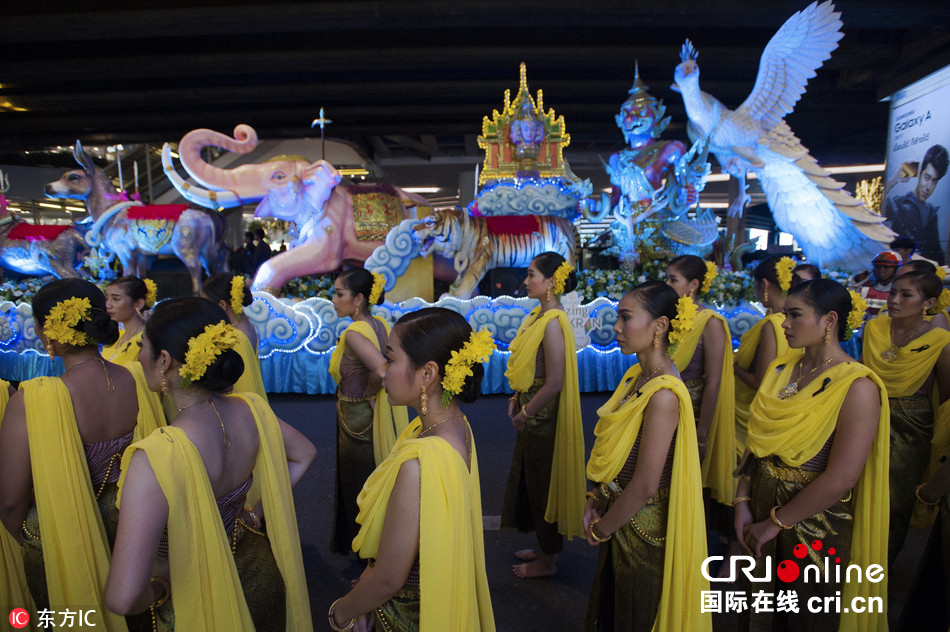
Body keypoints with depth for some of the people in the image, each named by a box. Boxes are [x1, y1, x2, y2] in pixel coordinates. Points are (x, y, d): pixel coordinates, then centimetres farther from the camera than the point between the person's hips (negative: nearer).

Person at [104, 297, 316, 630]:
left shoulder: (156, 456, -34)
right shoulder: (249, 410, -16)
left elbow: (124, 597, -35)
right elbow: (303, 455, 3)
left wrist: (158, 589, -14)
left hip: (200, 603, -4)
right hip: (257, 569, 5)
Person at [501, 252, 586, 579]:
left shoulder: (553, 322, -24)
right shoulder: (539, 315, 6)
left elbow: (554, 382, -24)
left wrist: (526, 413, -15)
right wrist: (517, 399, 8)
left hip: (544, 417, -9)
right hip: (532, 411, 9)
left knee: (543, 485, 7)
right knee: (531, 480, 21)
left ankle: (548, 561, 28)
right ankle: (545, 548, 41)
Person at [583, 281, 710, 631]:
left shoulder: (664, 395, -29)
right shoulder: (637, 375, -1)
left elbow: (645, 486, -26)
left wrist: (601, 529, -13)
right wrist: (595, 501, 2)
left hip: (641, 528, -7)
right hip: (619, 516, 7)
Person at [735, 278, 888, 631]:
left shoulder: (858, 387, -19)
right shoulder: (780, 368, 0)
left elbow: (841, 479, -23)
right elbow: (756, 441, 2)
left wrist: (775, 523, -16)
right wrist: (743, 503, -6)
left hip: (814, 524, -5)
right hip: (760, 509, 5)